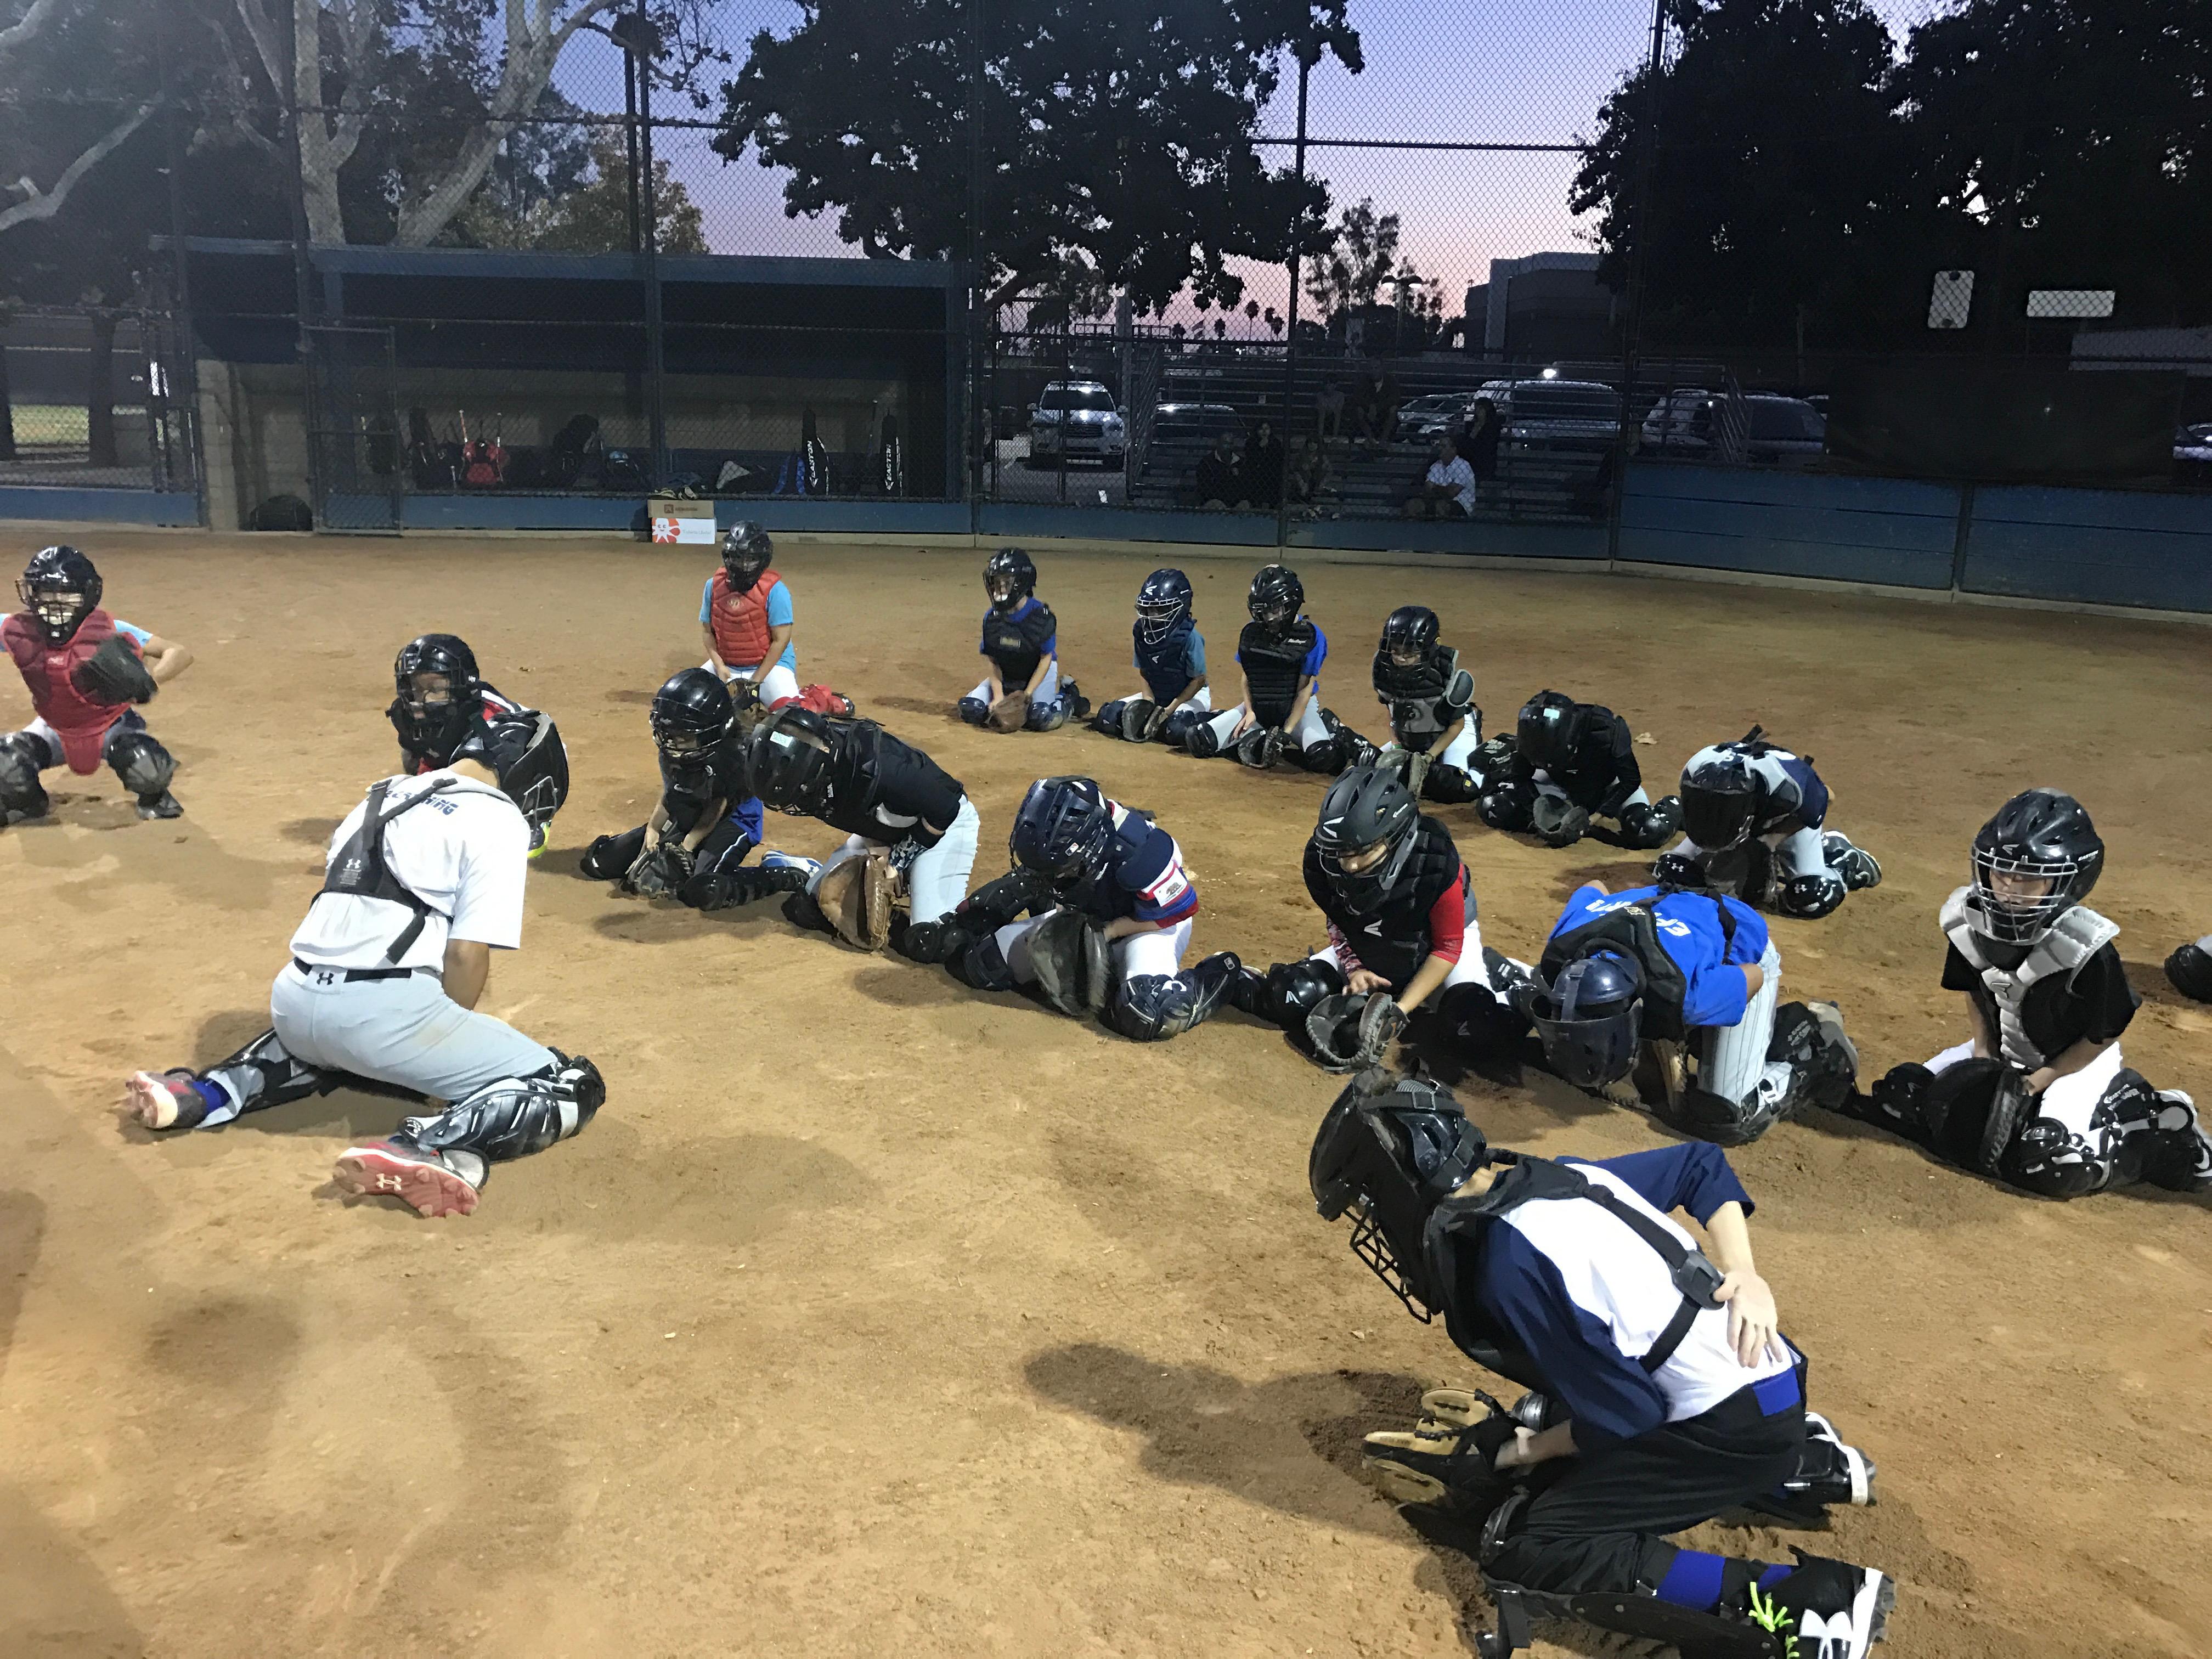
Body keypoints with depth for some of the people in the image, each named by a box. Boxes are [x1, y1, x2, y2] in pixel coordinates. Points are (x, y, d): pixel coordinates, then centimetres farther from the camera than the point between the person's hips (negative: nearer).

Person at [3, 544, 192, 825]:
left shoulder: (109, 632, -28)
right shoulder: (17, 632, -20)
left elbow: (180, 654, -29)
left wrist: (150, 680, -47)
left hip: (112, 725, -3)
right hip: (54, 730, 3)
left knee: (146, 768, -33)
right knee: (7, 765, -23)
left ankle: (152, 797, 9)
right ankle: (26, 803, 17)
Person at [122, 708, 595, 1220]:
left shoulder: (384, 793, 22)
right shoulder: (501, 818, 1)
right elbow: (467, 952, -7)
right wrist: (452, 1039, 11)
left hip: (294, 1002, 8)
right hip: (382, 1012, -7)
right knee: (575, 1087, -2)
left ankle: (204, 1095, 18)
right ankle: (430, 1148, -27)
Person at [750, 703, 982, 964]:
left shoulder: (877, 770, -43)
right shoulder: (813, 750, -21)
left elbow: (945, 809, -28)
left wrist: (900, 857, -17)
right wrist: (874, 848, -13)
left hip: (944, 823, -7)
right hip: (882, 831, 7)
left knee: (928, 942, -22)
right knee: (804, 909, 1)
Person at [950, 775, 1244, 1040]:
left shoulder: (1140, 849, -38)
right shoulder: (1053, 839, -22)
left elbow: (1179, 910, -23)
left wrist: (1105, 932, -23)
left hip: (1152, 921, -6)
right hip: (1085, 920, 6)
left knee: (1148, 1017, -36)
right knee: (979, 965, -5)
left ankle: (1214, 977, -7)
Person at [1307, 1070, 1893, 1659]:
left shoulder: (1508, 1265, -20)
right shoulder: (1560, 1175, 6)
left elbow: (1626, 1415, -16)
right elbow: (1703, 1167, 17)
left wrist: (1511, 1453, -1)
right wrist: (1743, 1276, 6)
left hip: (1738, 1427, -9)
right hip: (1770, 1378, 9)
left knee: (1522, 1553, -9)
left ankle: (1813, 1601, -13)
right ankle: (1804, 1465, 20)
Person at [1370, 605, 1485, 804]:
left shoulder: (1447, 670, -30)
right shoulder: (1384, 668, -19)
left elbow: (1456, 725, -17)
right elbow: (1393, 714, -1)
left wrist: (1427, 759, -24)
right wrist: (1397, 747, -15)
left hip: (1451, 733, -5)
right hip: (1409, 737, 5)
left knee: (1462, 788, -29)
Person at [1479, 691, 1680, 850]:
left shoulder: (1604, 731, -38)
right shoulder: (1533, 733, -30)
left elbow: (1631, 780, -24)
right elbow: (1520, 778, -13)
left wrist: (1597, 816, -33)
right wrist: (1538, 816, -29)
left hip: (1609, 785, -3)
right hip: (1562, 784, 3)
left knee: (1649, 832, -28)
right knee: (1493, 808, -15)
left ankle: (1670, 809, 8)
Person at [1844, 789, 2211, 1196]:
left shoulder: (2087, 948, -30)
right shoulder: (1967, 920, -16)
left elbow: (2103, 1036, -16)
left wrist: (2034, 1084, -17)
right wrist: (1983, 1057, -7)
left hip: (2078, 1063, -6)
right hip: (2006, 1055, 6)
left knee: (2057, 1164, -29)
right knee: (1899, 1096, -2)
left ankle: (2163, 1126, -1)